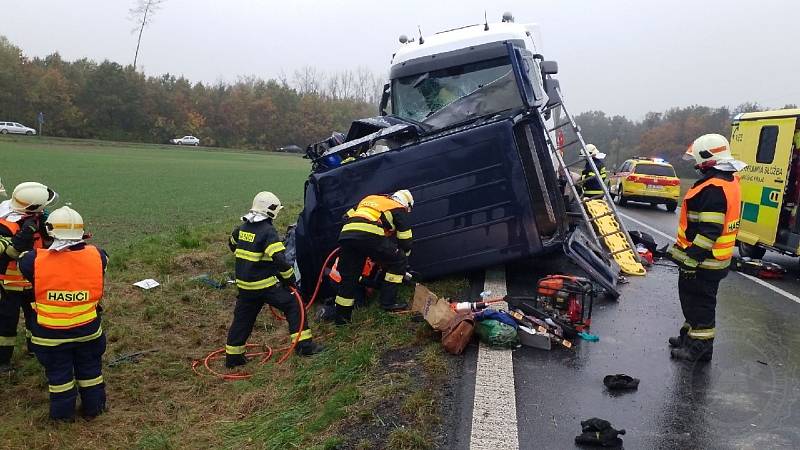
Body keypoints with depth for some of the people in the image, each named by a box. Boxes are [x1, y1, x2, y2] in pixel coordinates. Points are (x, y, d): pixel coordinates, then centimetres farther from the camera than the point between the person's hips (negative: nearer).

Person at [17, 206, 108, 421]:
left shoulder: (36, 260, -20)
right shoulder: (96, 256, -17)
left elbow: (22, 261, 3)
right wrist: (80, 245, 12)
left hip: (50, 334, -1)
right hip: (88, 329, 1)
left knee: (59, 372, 18)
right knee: (90, 368, 21)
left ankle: (63, 412, 33)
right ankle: (93, 407, 36)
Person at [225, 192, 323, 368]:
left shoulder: (242, 228, 7)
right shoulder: (268, 231, -16)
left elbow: (232, 245, 27)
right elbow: (280, 259, -25)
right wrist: (290, 279, -13)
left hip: (244, 284, 7)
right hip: (264, 285, -7)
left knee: (242, 318, 18)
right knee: (293, 305, 3)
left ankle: (232, 356, 26)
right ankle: (304, 345, 0)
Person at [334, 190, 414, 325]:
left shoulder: (369, 198, 38)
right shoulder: (399, 209, 22)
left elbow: (347, 217, 35)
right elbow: (405, 240, 21)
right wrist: (404, 256, 40)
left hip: (346, 233, 6)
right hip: (370, 235, -5)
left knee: (348, 278, 17)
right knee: (399, 262, 14)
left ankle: (341, 317, 21)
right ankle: (388, 302, 12)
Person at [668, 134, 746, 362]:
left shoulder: (713, 188, -23)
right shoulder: (728, 182, 11)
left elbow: (709, 231, -27)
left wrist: (691, 259, -23)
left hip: (703, 260, -10)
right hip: (715, 258, 10)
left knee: (699, 302, 0)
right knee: (692, 299, 21)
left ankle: (700, 346, 10)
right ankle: (690, 336, 34)